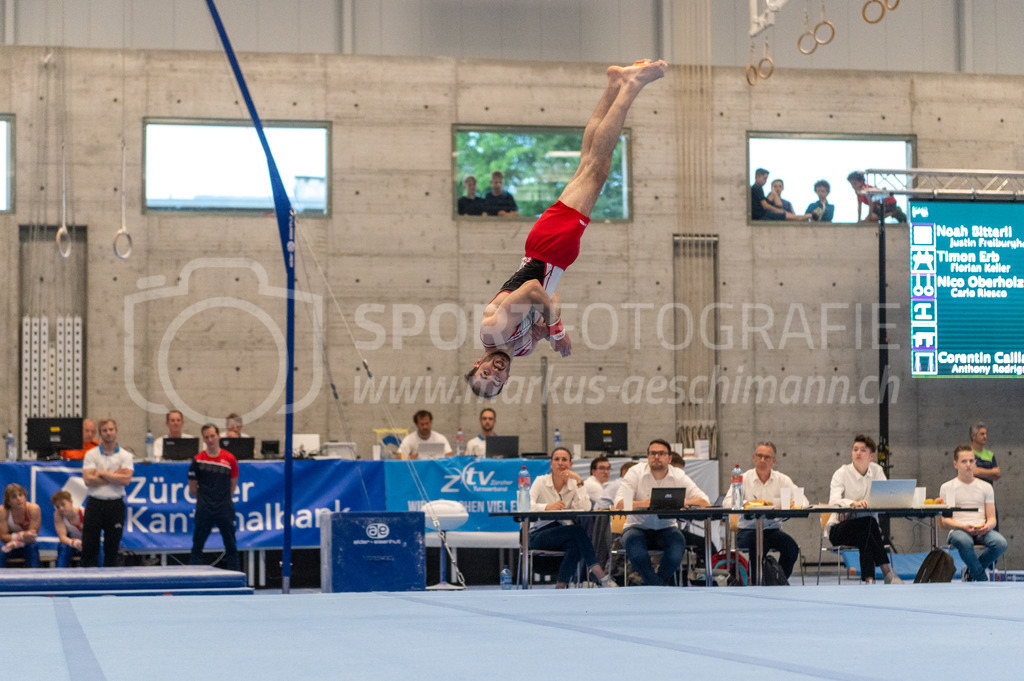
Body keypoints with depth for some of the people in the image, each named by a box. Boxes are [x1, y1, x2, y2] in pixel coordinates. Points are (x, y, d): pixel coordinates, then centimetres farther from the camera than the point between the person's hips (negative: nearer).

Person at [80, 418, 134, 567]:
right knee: (89, 546, -2)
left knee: (112, 548, 5)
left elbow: (126, 480, -11)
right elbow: (88, 480, -9)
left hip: (116, 504, 0)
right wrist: (114, 476, -8)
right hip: (95, 503, 0)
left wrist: (103, 474, -9)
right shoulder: (91, 454, 4)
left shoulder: (125, 455, 3)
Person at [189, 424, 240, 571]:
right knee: (197, 545, 2)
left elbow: (233, 484, 10)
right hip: (204, 510, 0)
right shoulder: (198, 460, -1)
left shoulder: (229, 458, 0)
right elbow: (192, 487, 8)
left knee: (231, 546, 4)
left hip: (225, 509, 0)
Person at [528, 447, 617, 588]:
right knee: (577, 531, -30)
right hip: (539, 535, -3)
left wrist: (578, 481, -13)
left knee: (575, 544, -34)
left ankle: (560, 587, -31)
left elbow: (586, 508, -11)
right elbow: (527, 505, -20)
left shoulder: (573, 485, 7)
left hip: (562, 534, 3)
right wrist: (548, 507, -38)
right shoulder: (541, 481, -1)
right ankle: (600, 576, -33)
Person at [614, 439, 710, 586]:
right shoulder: (635, 472, -5)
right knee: (634, 548, -34)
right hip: (638, 528, -2)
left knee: (677, 548, -30)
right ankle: (657, 586, -13)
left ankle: (653, 586, -5)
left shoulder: (678, 476, 0)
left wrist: (681, 502, -30)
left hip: (667, 528, 2)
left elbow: (705, 501, -9)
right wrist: (644, 503, -37)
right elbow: (620, 503, -18)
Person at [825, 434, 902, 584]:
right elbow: (833, 501, -24)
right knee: (867, 522, -35)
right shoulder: (842, 473, -6)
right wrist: (853, 503, -45)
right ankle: (887, 572, -39)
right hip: (839, 529, -3)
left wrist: (872, 502, -25)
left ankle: (869, 578, -40)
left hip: (867, 527, 3)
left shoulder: (876, 471, 6)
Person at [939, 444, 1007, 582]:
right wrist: (964, 527, -20)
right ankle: (983, 578, -22)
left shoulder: (986, 487, 17)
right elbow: (945, 521, 1)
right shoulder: (947, 488, 9)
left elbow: (992, 518, 12)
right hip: (958, 530, -3)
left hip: (982, 531, 3)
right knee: (963, 541, -41)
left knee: (1000, 542, -32)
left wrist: (987, 526, -14)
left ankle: (970, 572, -7)